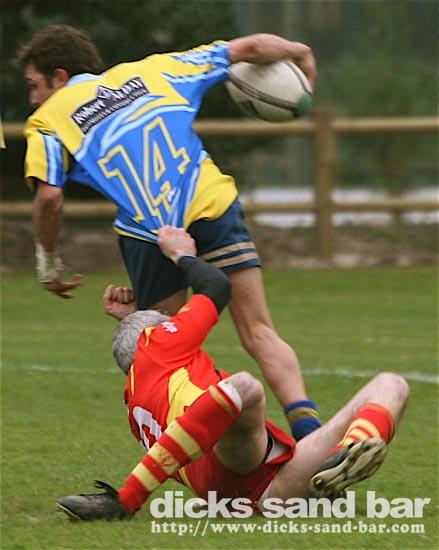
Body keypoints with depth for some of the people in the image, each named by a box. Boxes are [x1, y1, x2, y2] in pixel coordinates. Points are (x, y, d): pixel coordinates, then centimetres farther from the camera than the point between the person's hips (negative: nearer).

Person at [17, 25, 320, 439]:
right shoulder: (149, 72, 25)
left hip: (148, 233, -2)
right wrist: (298, 53, 43)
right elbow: (248, 48, 26)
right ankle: (306, 425, -14)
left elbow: (49, 196, -2)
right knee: (260, 334, 4)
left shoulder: (48, 121, 15)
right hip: (214, 205, 2)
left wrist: (48, 261, 13)